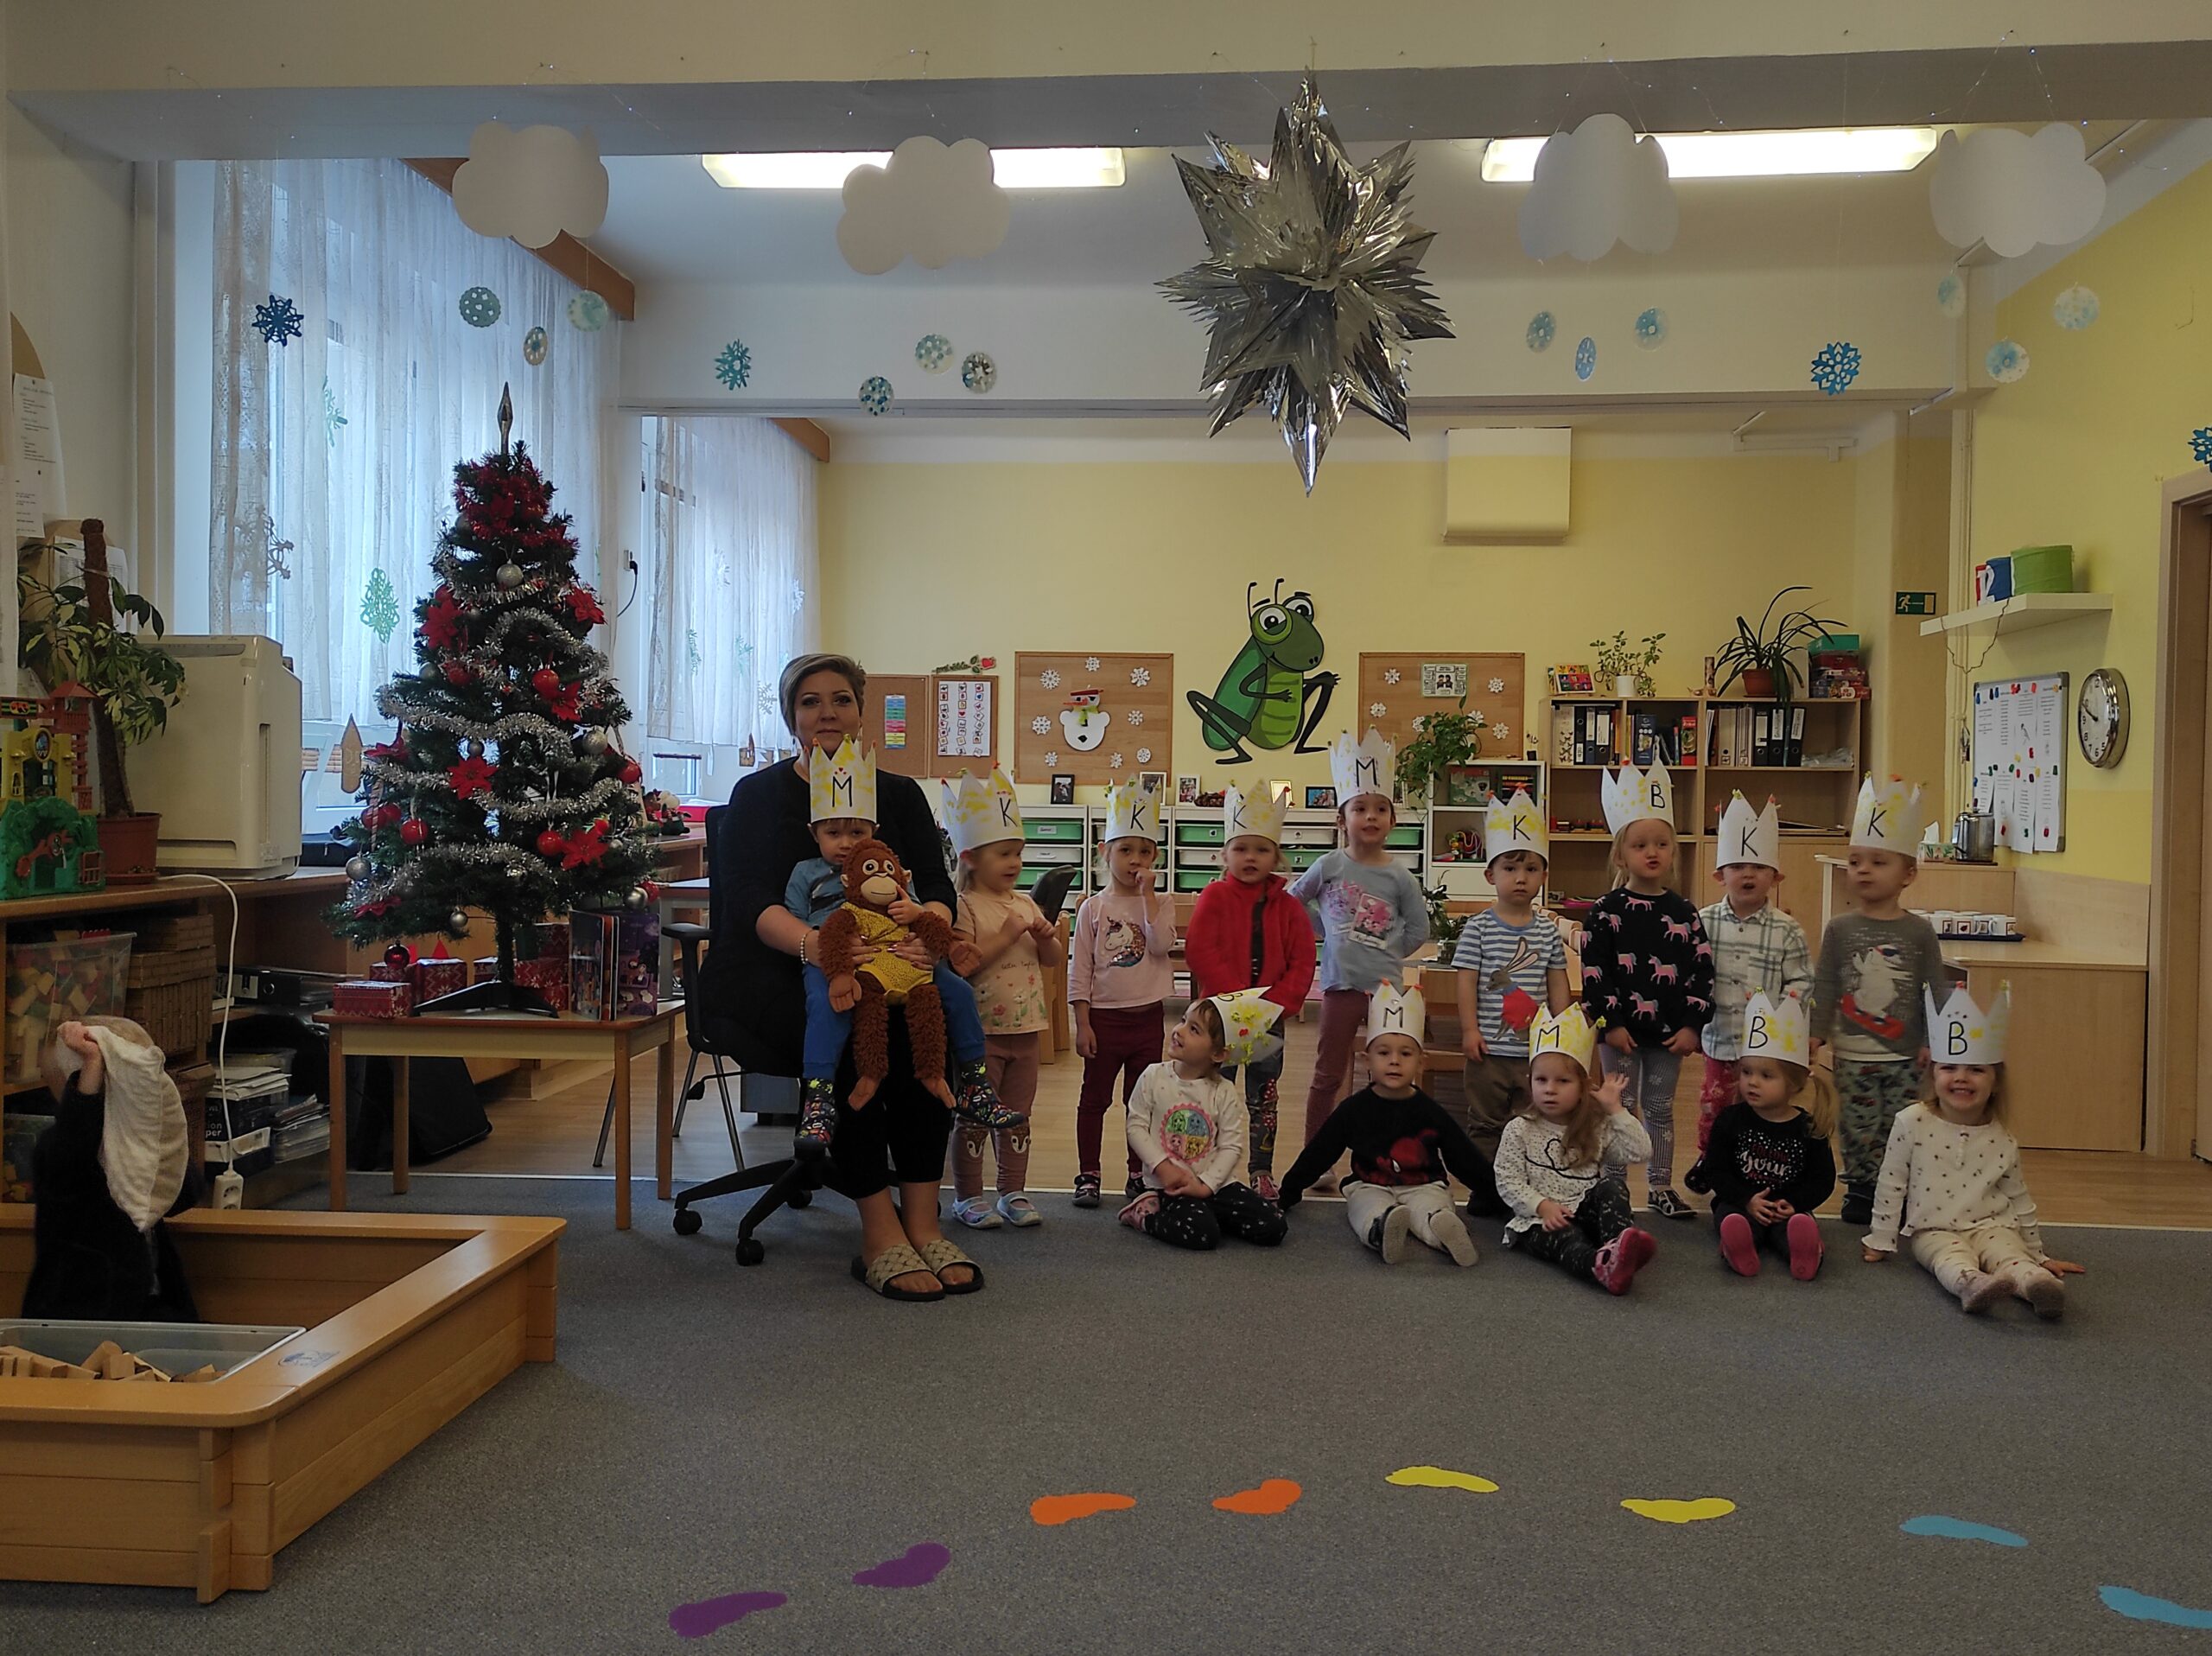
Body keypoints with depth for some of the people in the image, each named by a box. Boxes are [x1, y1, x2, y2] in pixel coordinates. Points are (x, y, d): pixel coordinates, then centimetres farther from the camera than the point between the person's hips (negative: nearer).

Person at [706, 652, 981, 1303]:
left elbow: (937, 888, 1)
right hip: (771, 978, -3)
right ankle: (879, 1228, -29)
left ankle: (921, 1221, -26)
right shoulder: (758, 794, 3)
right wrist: (817, 945, -34)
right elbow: (750, 905, -12)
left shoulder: (898, 794, 12)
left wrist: (924, 936, -25)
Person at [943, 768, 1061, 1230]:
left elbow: (1052, 961, 14)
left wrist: (1047, 938, -6)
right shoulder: (964, 907, -11)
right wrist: (1006, 936, -22)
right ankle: (967, 1196, 15)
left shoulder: (1026, 904, 10)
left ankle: (1014, 1193, 24)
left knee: (1017, 1117, 14)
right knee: (974, 1117, 3)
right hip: (982, 1031, -6)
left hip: (1025, 1029, 6)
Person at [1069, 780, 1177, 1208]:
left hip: (1148, 1016, 1)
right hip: (1104, 1017, -1)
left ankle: (1138, 1175, 21)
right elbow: (1080, 969, -3)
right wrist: (1082, 1023, -7)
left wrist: (1147, 894, -17)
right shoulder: (1094, 907, -3)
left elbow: (1161, 944, -19)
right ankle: (1088, 1175, 17)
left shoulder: (1161, 903, 1)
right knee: (1094, 1099, 7)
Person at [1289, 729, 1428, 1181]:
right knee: (1329, 1076, 7)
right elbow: (1292, 901, 10)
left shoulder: (1399, 877, -1)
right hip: (1341, 985, -1)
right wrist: (1329, 932, 5)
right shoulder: (1330, 866, -2)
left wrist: (1386, 952, 1)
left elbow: (1418, 928, 7)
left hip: (1387, 986, 1)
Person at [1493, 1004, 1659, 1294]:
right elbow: (1508, 1181, -1)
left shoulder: (1598, 1127, 11)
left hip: (1588, 1213, 3)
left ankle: (1619, 1243, -50)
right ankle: (1600, 1265, -68)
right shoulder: (1520, 1130, 5)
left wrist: (1614, 1109, -4)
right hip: (1541, 1219, -3)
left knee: (1611, 1187, -24)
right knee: (1566, 1239, -35)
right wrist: (1542, 1206, -16)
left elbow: (1640, 1151, -3)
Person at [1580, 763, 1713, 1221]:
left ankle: (1661, 1187, 23)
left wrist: (1692, 1024, -4)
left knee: (1661, 1110, 13)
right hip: (1622, 1029, -3)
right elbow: (1593, 970, -9)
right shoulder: (1608, 910, -6)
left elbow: (1701, 969, 3)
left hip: (1670, 1030, 3)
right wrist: (1610, 1022, -12)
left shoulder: (1683, 912, 2)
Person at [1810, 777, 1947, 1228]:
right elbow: (1825, 987, 2)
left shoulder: (1919, 931, -1)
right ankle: (1859, 1190, 16)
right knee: (1858, 1130, 4)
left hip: (1906, 1056, 0)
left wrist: (1933, 1041, -1)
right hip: (1853, 1055, 0)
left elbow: (1937, 989, 3)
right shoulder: (1840, 929, 0)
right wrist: (1817, 1034, -4)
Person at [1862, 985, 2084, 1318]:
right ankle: (1972, 1284, -64)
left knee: (2010, 1255, -29)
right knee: (1955, 1259, -34)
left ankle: (2036, 1281, -59)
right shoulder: (1912, 1122, -6)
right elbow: (1890, 1186, 1)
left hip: (1990, 1227, 3)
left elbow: (2020, 1201, 17)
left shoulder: (2002, 1143, 3)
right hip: (1933, 1231, -3)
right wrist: (1881, 1242, 4)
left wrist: (2039, 1255, 20)